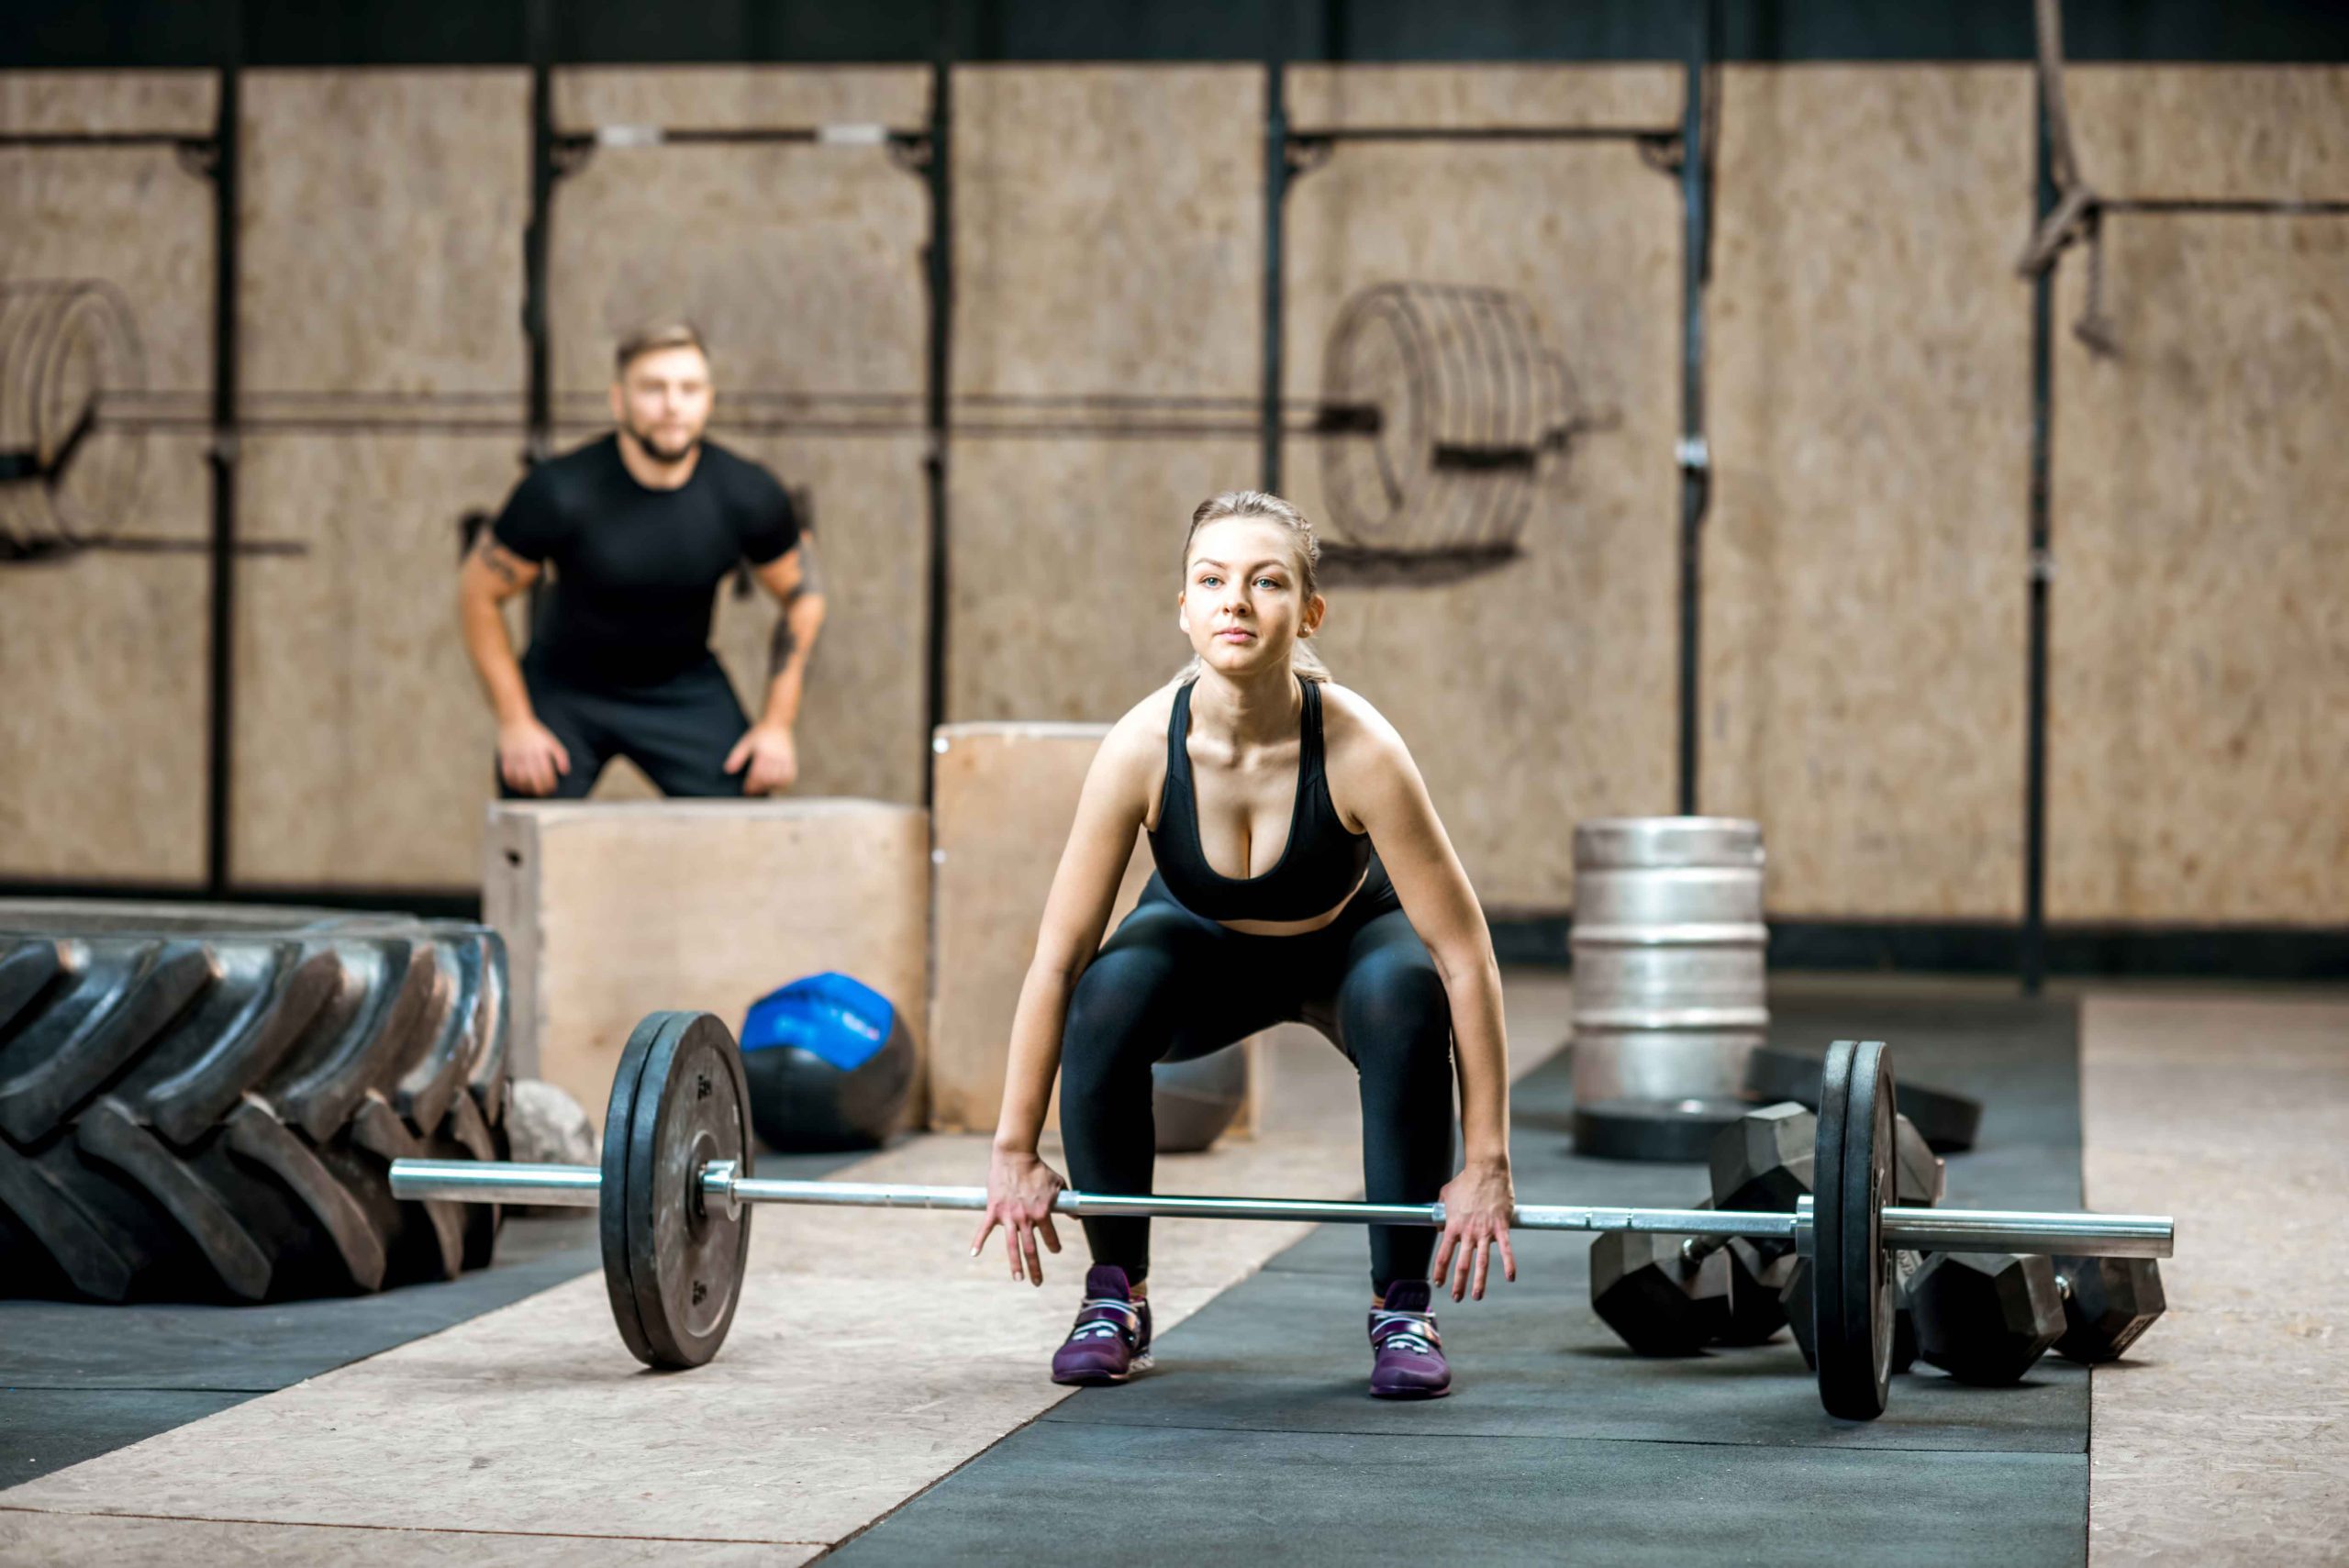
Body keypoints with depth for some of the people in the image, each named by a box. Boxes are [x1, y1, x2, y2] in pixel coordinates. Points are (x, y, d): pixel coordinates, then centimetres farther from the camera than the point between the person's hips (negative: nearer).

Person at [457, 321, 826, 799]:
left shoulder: (749, 496, -16)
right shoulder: (560, 494, -23)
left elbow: (803, 597, 1)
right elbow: (478, 593, -11)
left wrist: (777, 726, -3)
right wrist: (514, 724, -11)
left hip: (686, 692, 2)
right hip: (564, 694, -2)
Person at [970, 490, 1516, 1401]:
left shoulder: (1359, 750, -36)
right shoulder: (1142, 747, -32)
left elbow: (1465, 958, -29)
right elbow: (1057, 957, -23)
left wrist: (1485, 1166, -28)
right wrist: (1014, 1154, -19)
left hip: (1344, 941, -1)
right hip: (1207, 944, 1)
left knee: (1401, 996, -34)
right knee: (1110, 995, -31)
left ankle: (1402, 1308, -17)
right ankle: (1117, 1294, -10)